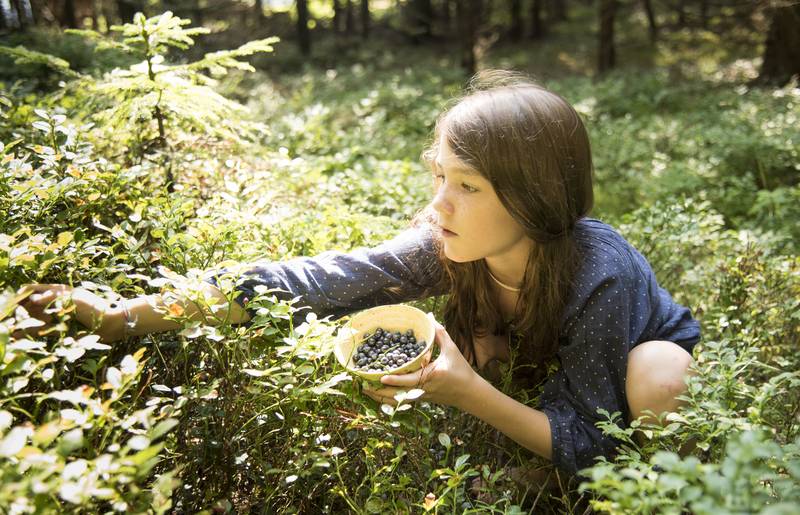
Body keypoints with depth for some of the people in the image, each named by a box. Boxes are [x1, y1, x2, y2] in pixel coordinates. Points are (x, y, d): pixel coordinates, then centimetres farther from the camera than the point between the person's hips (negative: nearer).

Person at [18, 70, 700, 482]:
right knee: (465, 340, -20)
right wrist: (130, 315, -36)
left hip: (652, 366, -4)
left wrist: (467, 392, -45)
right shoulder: (446, 245, -27)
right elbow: (312, 281, -33)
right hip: (548, 360, 4)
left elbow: (589, 443, -31)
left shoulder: (597, 273, -39)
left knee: (653, 374, -34)